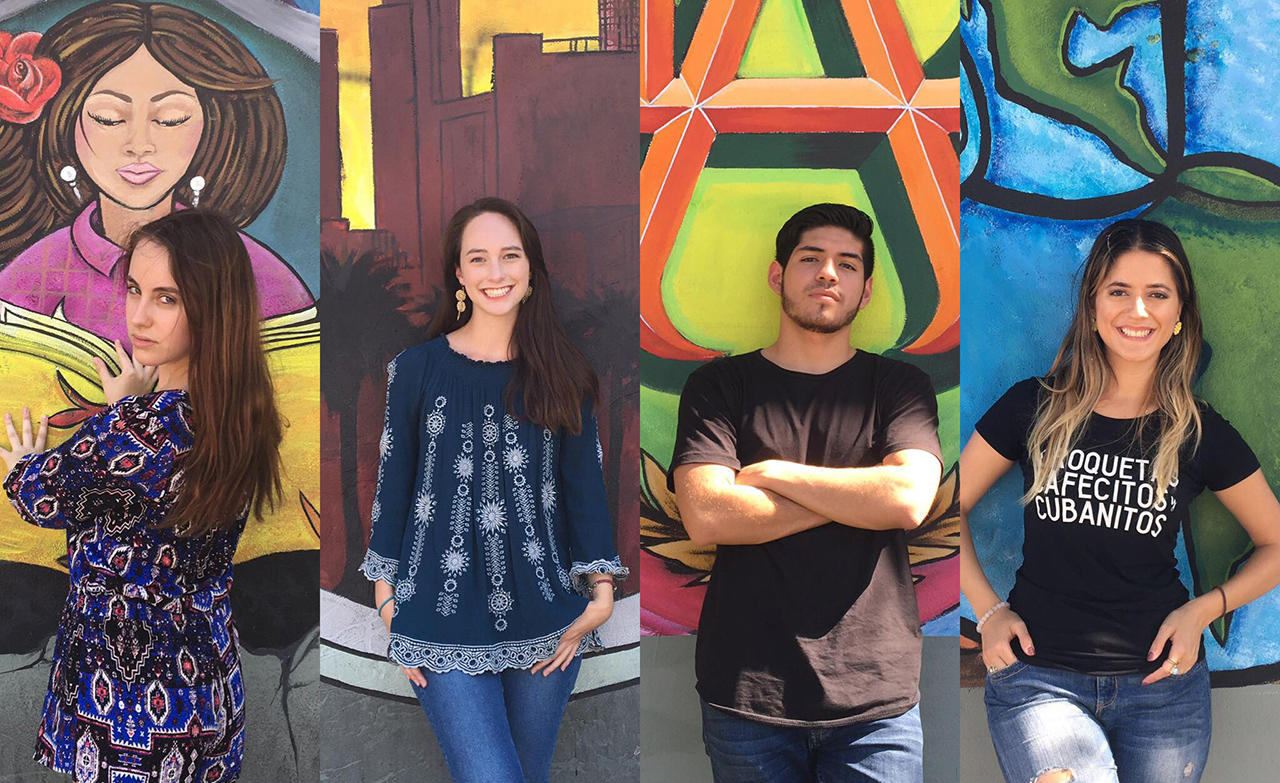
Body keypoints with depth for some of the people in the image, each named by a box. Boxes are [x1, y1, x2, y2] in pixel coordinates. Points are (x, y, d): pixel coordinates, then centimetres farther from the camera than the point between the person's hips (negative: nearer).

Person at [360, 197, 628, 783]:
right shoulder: (418, 370, 0)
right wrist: (389, 603, 3)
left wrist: (601, 592, -2)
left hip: (546, 621, 2)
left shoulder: (562, 375, 5)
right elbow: (392, 488, 4)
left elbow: (586, 487, 6)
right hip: (446, 619, -2)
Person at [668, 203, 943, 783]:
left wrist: (774, 473, -6)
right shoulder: (718, 385, 5)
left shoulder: (900, 385, 8)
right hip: (747, 692, 0)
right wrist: (857, 498, -8)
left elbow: (910, 499, -11)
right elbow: (705, 516, -10)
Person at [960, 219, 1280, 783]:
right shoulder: (1034, 408, 0)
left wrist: (1203, 609, -1)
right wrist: (987, 610, 0)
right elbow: (949, 507, 9)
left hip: (1161, 682, 2)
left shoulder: (1200, 433, 3)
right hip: (1038, 679, -2)